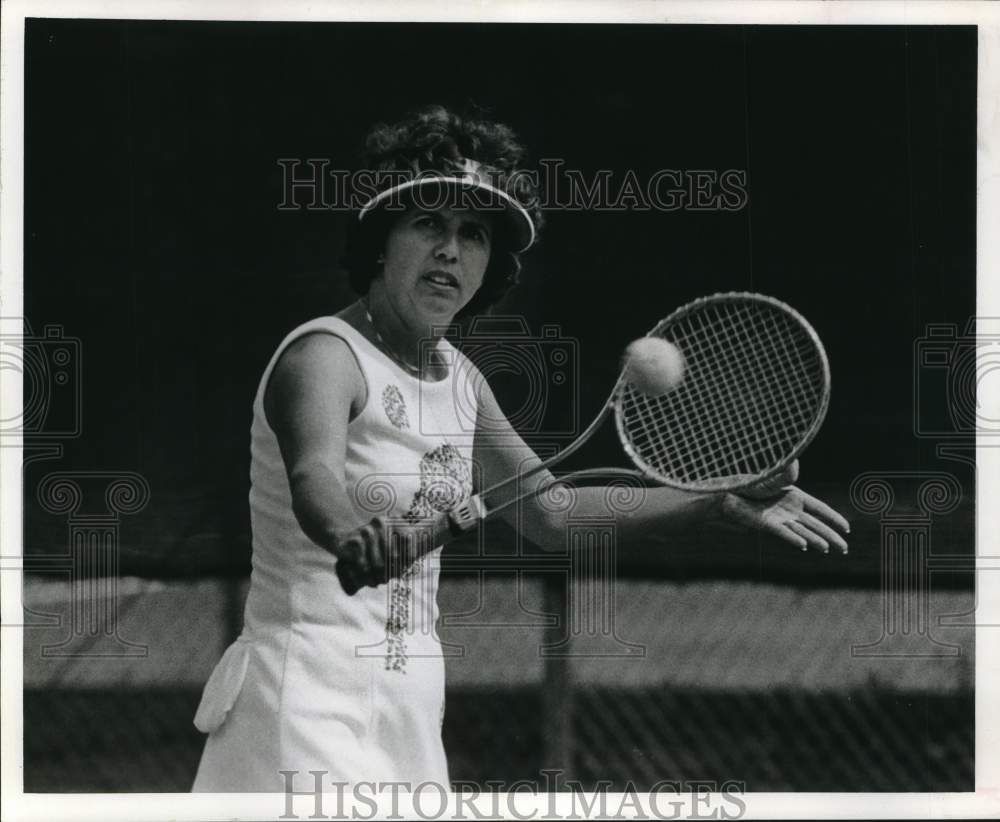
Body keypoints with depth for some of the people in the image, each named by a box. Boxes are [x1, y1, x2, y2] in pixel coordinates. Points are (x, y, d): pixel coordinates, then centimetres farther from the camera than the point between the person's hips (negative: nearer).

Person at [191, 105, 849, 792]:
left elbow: (551, 512, 18)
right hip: (306, 704, -8)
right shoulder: (324, 356, -13)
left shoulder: (457, 378, 11)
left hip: (407, 718, 8)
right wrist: (351, 533, -56)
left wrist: (723, 501, 13)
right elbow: (313, 478, -33)